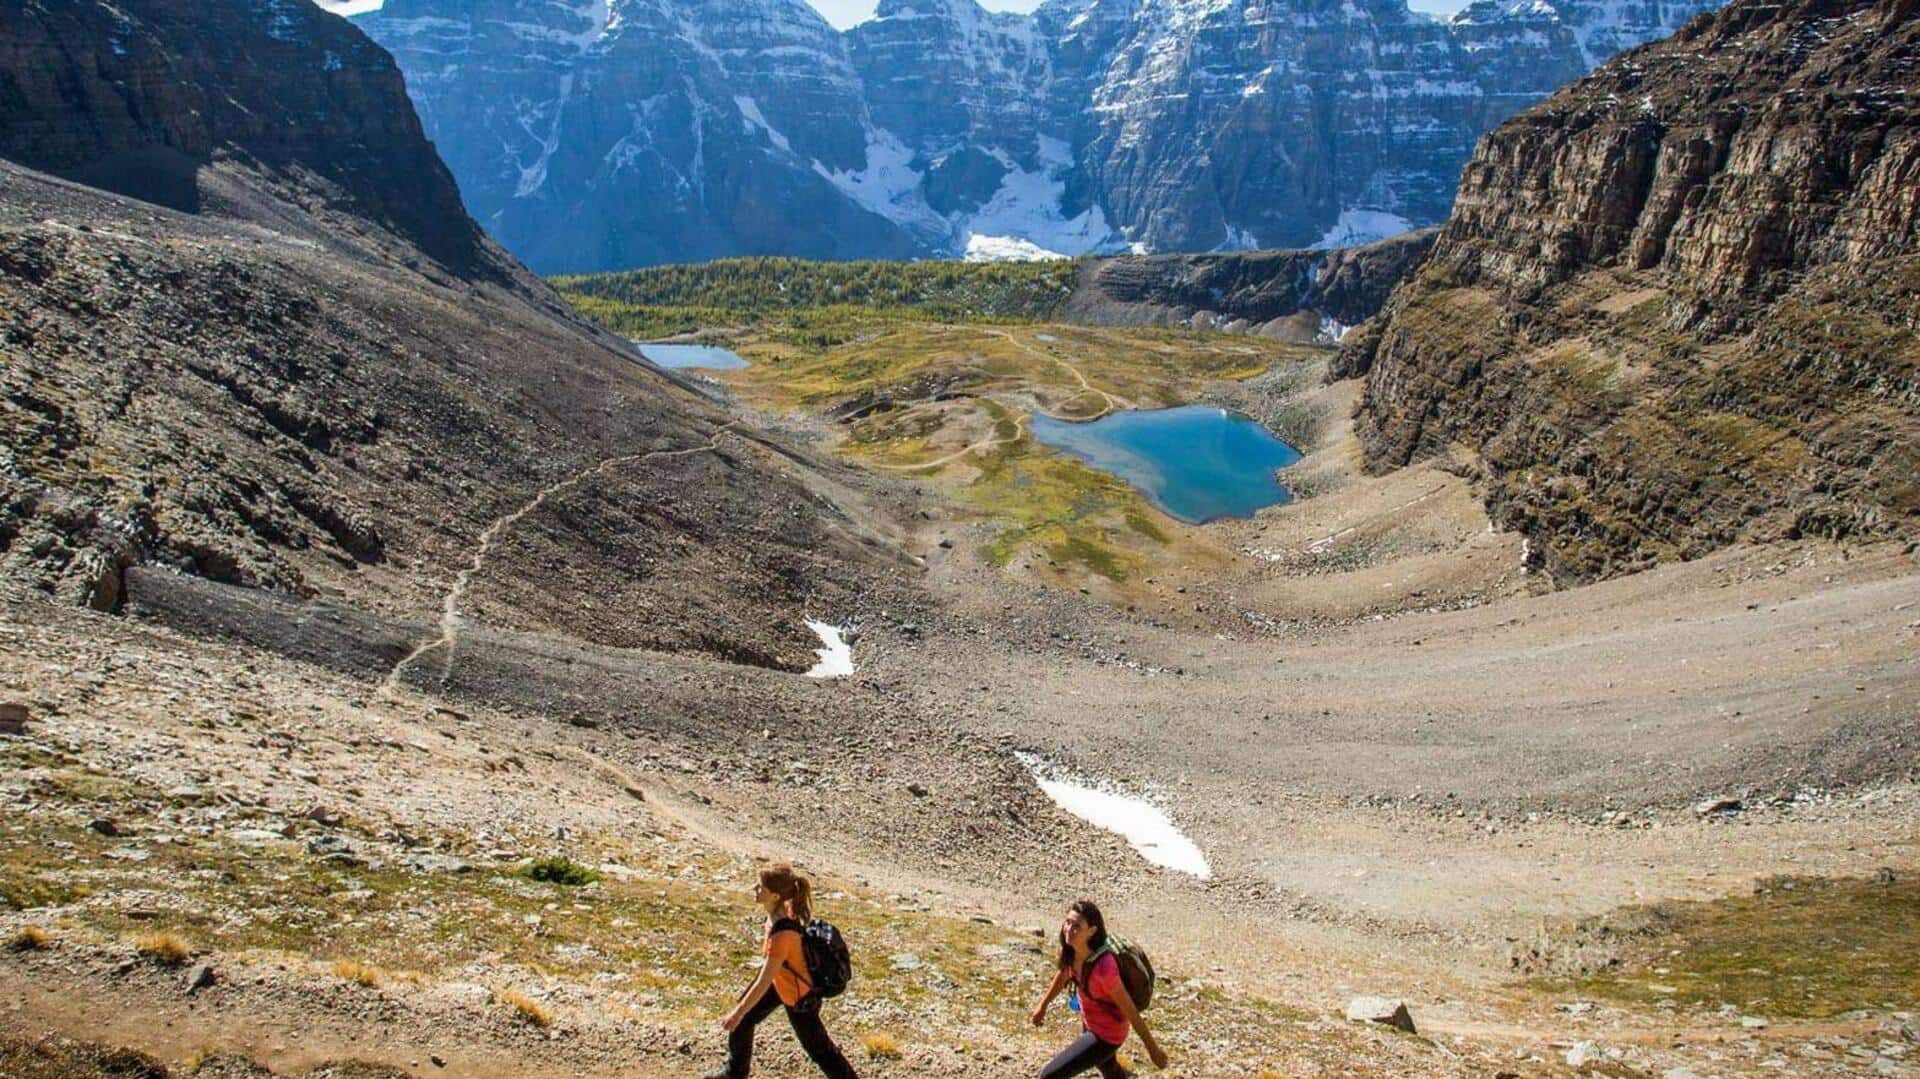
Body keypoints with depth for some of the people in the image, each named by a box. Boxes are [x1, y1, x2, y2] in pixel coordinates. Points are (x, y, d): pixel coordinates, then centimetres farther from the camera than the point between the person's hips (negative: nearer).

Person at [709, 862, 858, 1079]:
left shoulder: (782, 935, -40)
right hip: (781, 979, 9)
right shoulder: (781, 909, -16)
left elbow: (763, 984, -31)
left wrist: (737, 1013, -21)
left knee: (816, 1046, 9)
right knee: (744, 1018, 20)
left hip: (799, 995, -9)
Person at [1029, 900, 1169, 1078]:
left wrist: (1152, 1048, -17)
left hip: (1107, 1034, -8)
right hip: (1089, 1024, 8)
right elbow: (1063, 973, 7)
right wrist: (1043, 1004, 17)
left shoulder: (1103, 966, -38)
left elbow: (1129, 1009, -27)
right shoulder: (1070, 949, -17)